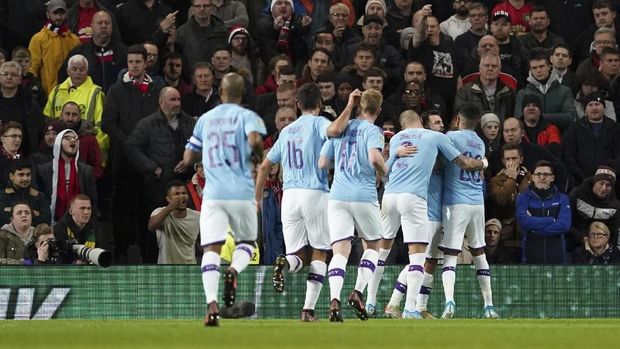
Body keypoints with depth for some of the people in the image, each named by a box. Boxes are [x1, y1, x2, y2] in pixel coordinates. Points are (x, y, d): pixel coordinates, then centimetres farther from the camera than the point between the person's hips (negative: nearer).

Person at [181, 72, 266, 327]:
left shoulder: (205, 119, 14)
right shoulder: (246, 116, 2)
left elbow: (188, 158, 16)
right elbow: (255, 140, -19)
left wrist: (186, 162, 39)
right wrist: (260, 156, 2)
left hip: (213, 193, 1)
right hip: (242, 192, -1)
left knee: (211, 248, -4)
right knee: (246, 241, 19)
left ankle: (211, 304, -23)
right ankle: (234, 271, -14)